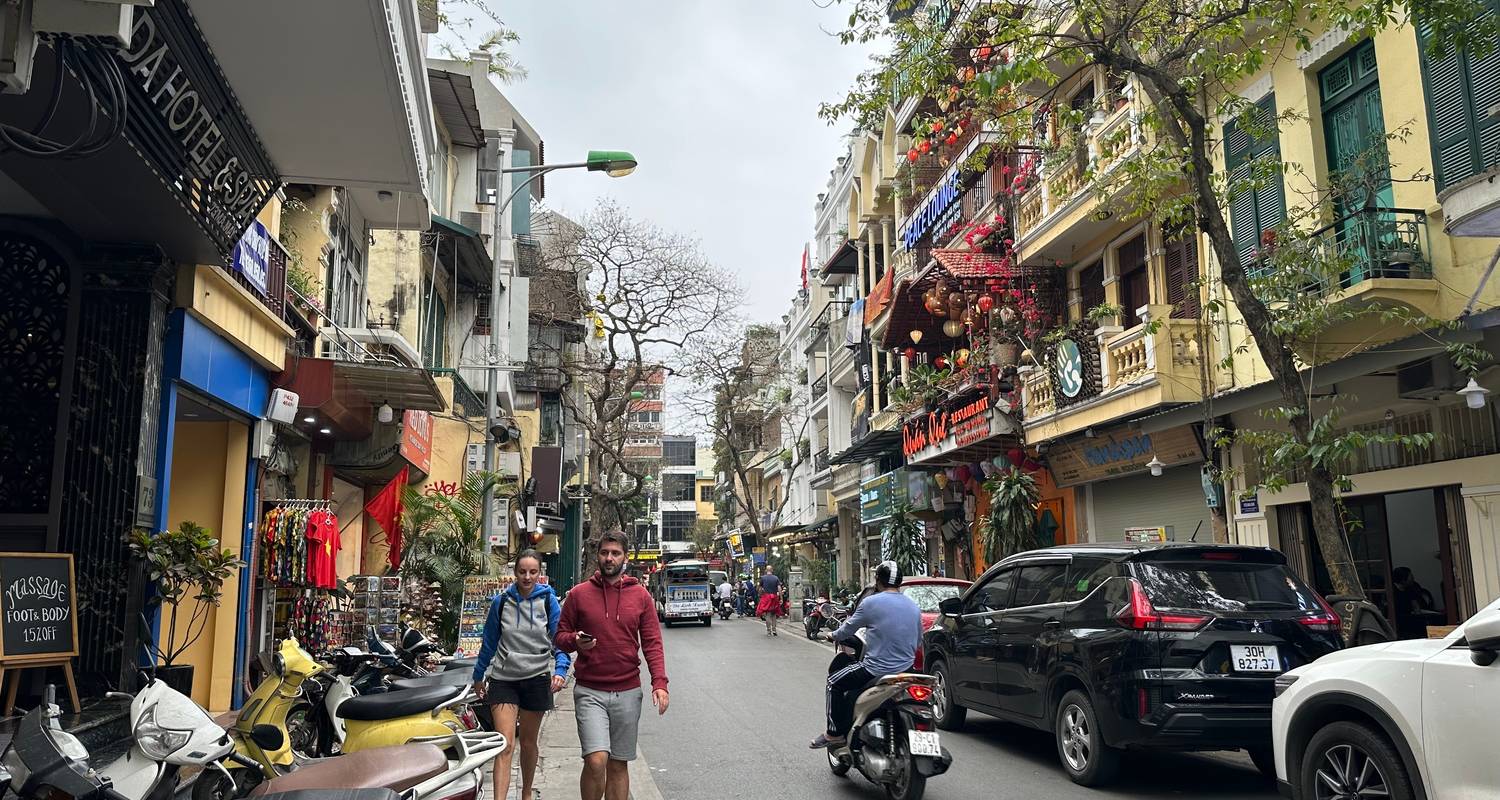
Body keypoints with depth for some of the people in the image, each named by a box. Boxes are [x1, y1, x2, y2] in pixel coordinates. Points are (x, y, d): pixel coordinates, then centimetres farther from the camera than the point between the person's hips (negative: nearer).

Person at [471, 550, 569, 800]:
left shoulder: (548, 601, -3)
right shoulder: (501, 601, -1)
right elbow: (489, 641, 9)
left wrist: (560, 670, -19)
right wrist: (479, 676, 15)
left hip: (536, 678, 0)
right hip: (503, 679, 0)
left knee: (528, 742, 15)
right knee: (505, 744, -11)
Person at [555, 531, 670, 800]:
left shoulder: (641, 595, 4)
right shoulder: (579, 594, 2)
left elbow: (652, 643, 3)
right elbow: (559, 637, 7)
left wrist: (659, 682, -10)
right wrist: (575, 641, -16)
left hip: (628, 692, 2)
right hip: (589, 691, -2)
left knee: (619, 765, 10)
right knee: (596, 761, -15)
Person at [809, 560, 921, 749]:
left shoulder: (872, 603, -10)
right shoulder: (914, 606, 7)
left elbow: (847, 630, 1)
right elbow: (918, 640, 18)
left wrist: (834, 635, 21)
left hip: (877, 669, -7)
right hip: (907, 669, 7)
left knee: (834, 683, 12)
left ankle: (835, 733, 9)